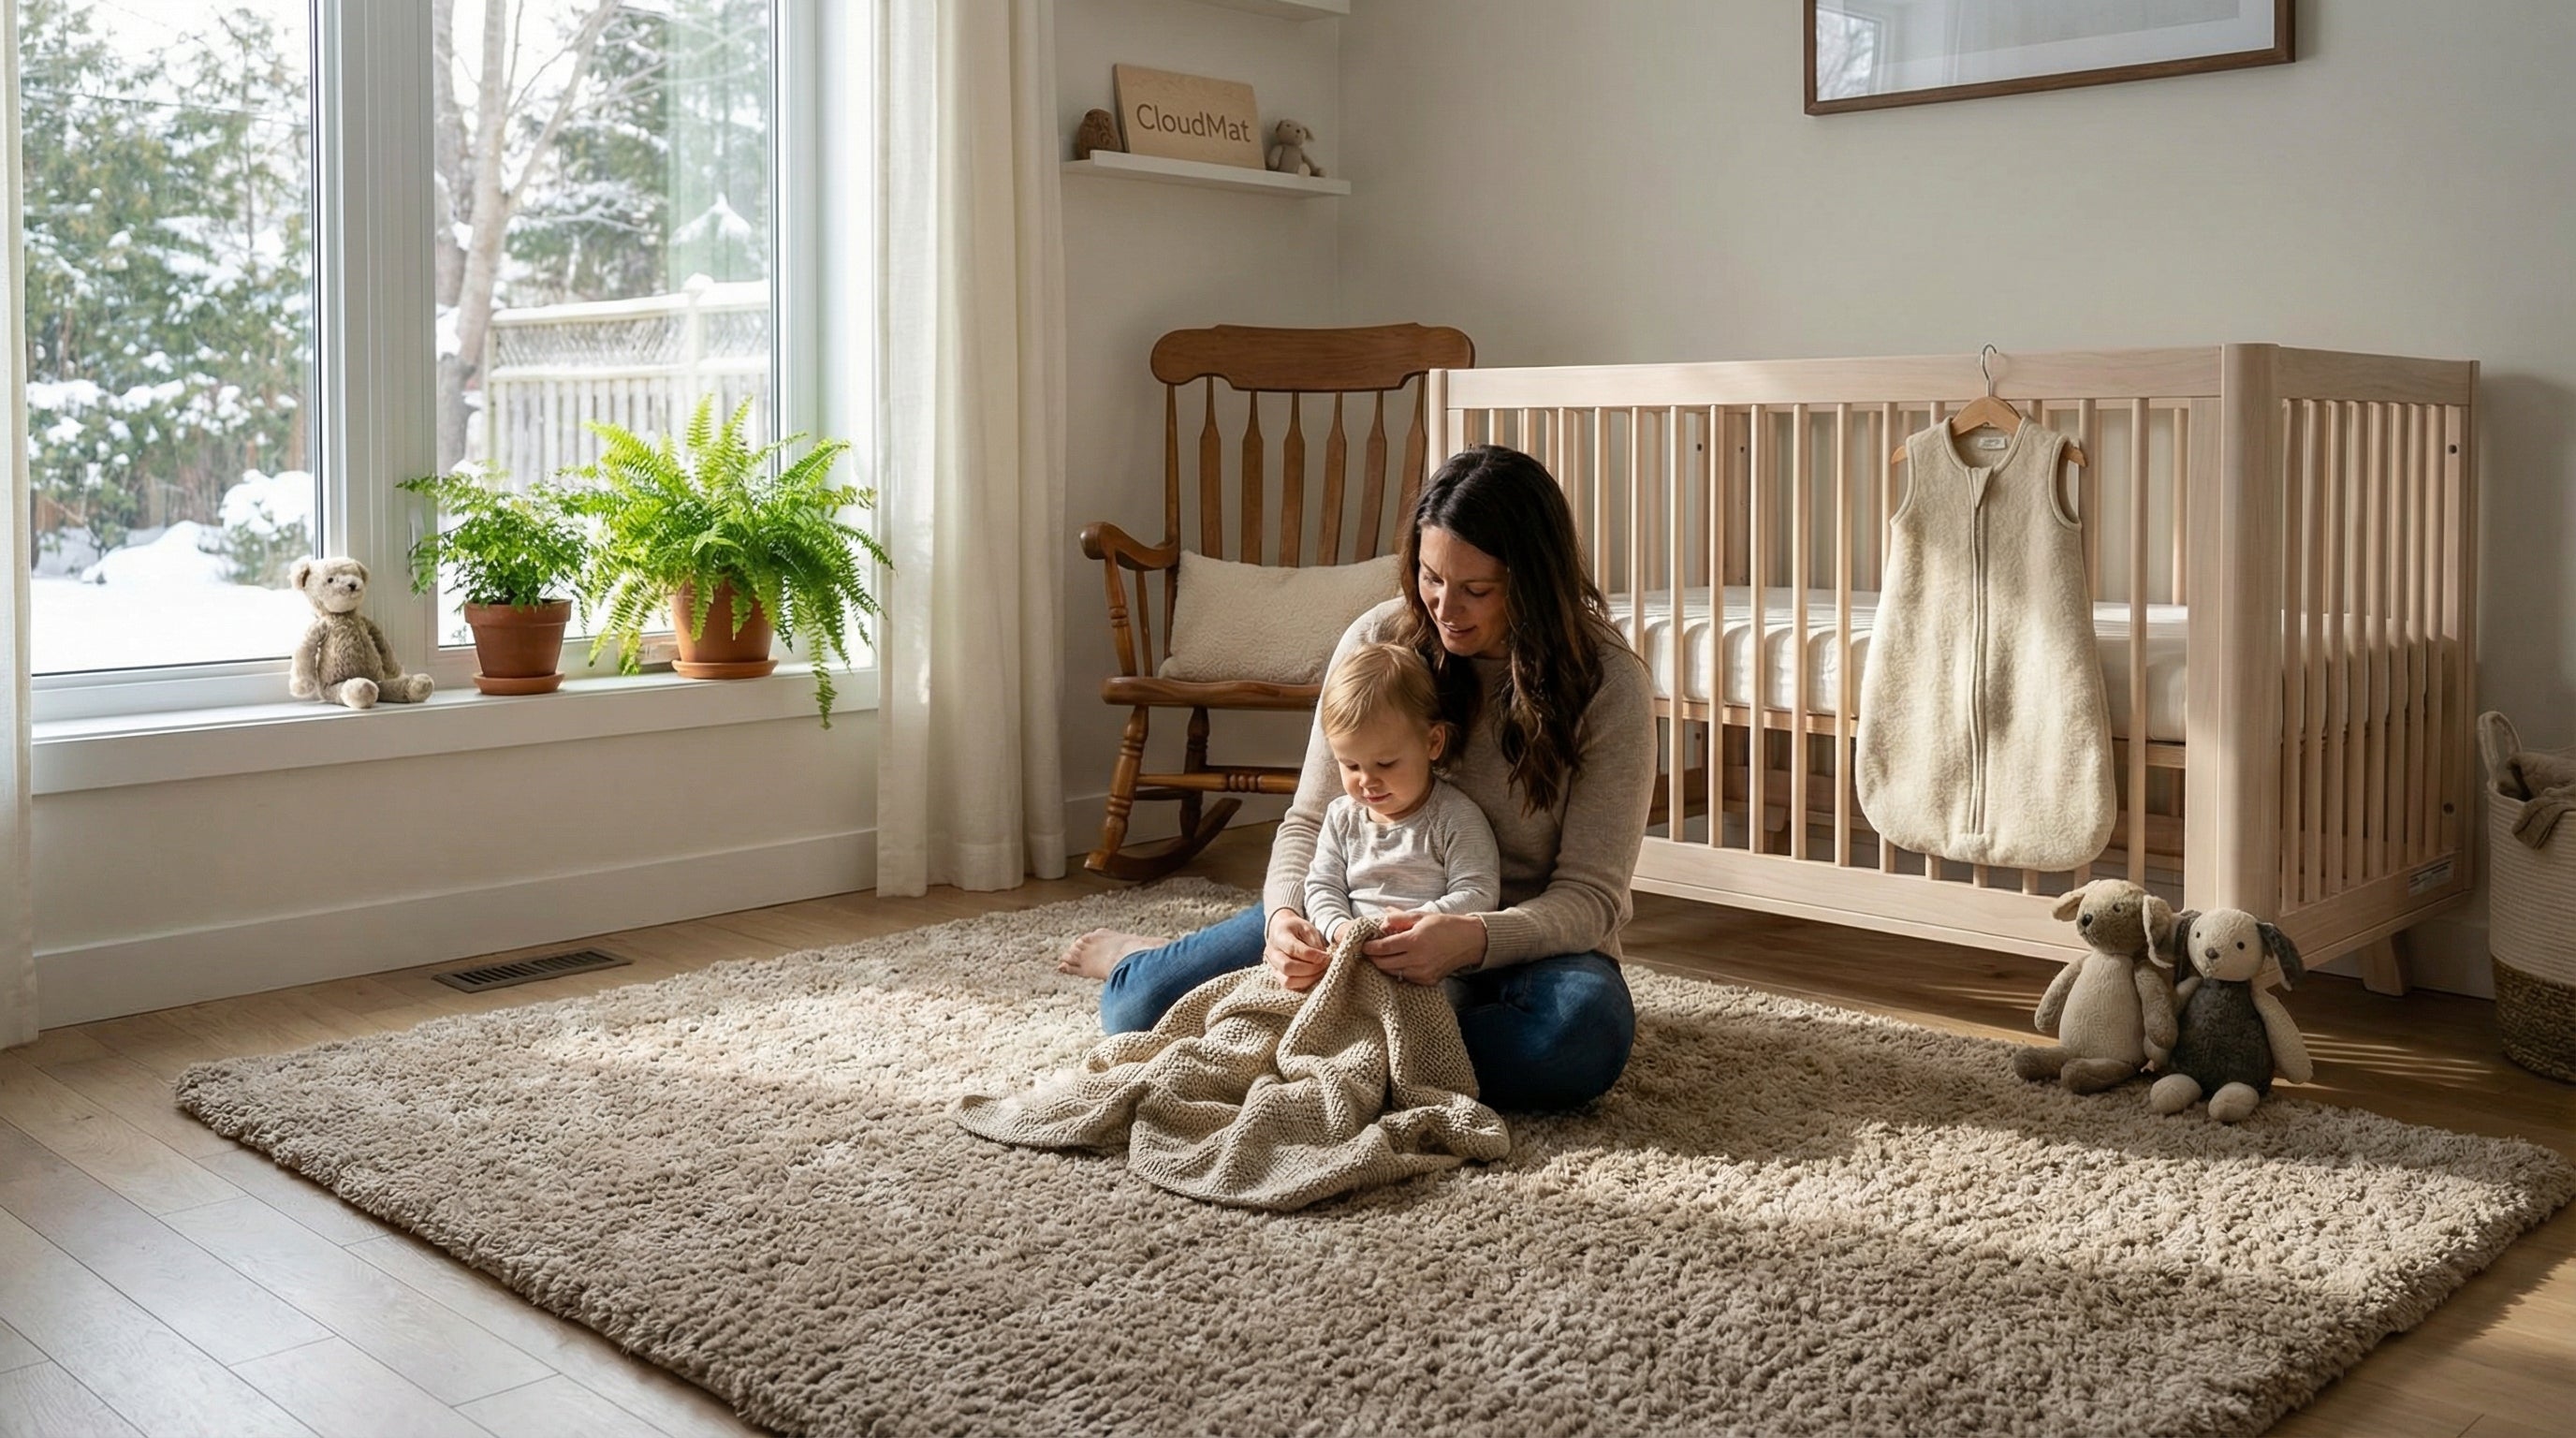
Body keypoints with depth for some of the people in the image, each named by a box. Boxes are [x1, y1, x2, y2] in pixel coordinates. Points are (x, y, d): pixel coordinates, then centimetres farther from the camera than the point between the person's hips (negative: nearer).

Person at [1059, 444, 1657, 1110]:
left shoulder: (1609, 683, -17)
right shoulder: (1380, 641, -10)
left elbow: (1592, 894, -18)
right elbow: (1310, 822, -4)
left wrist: (1473, 938, -37)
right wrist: (1286, 914, -27)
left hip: (1526, 939, -1)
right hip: (1382, 920, 1)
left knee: (1586, 1035, -39)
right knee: (1139, 1008, -16)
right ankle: (1142, 960, 24)